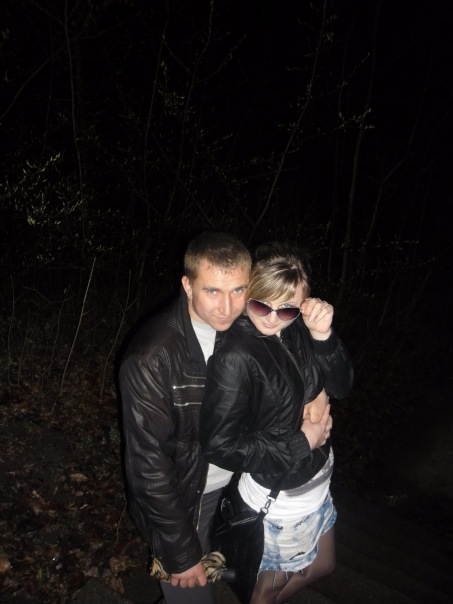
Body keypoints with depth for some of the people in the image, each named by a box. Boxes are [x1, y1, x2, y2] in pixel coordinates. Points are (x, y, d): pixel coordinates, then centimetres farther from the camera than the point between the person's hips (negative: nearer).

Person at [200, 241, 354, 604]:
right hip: (279, 497, -7)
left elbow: (341, 387, -6)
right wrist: (301, 444, -22)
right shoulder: (235, 356, -30)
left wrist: (323, 337, -24)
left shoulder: (298, 329, -12)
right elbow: (220, 445, -27)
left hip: (315, 481, 7)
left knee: (321, 566, 30)